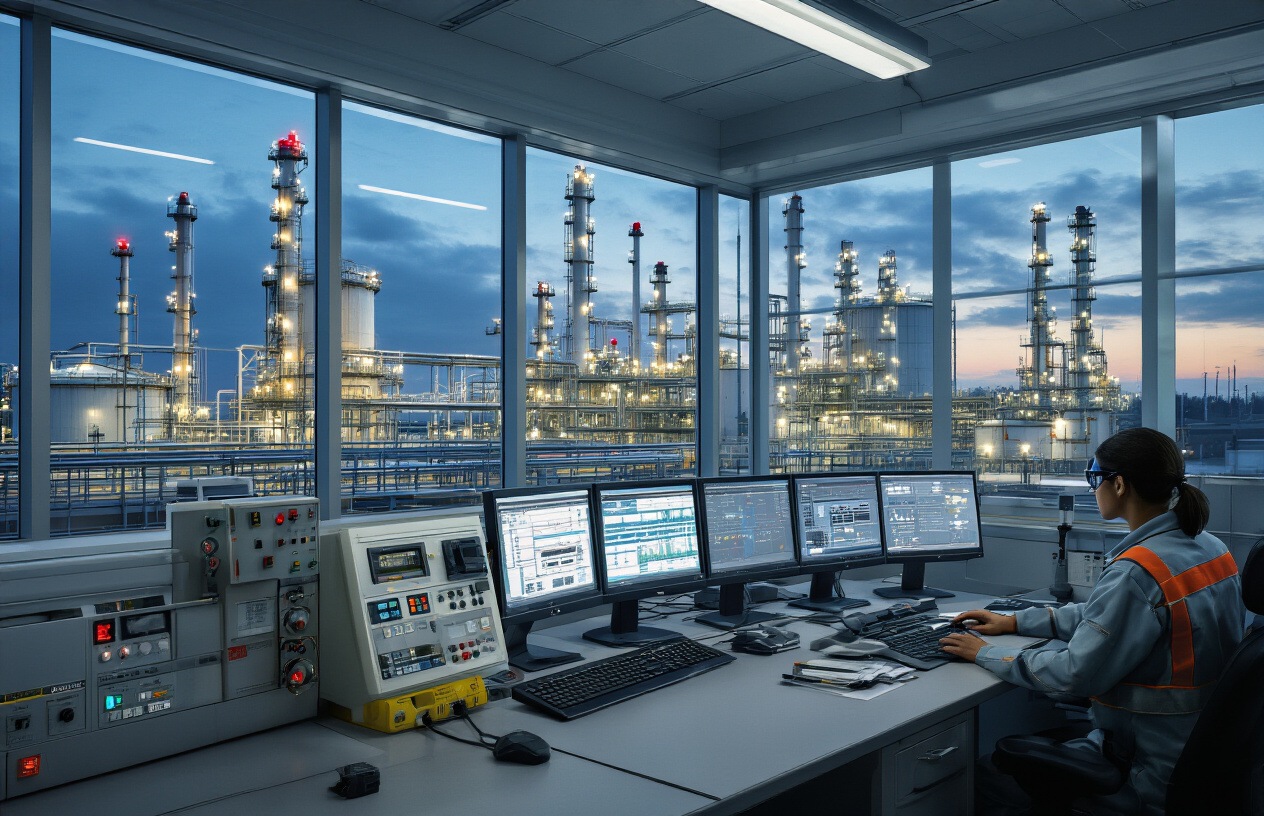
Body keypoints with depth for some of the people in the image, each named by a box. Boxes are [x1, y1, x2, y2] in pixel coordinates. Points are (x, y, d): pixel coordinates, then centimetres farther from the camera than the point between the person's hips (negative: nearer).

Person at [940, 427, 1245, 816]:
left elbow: (1076, 675, -24)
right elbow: (1105, 614, 13)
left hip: (1152, 777, -9)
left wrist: (985, 654, -11)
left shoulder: (1138, 572, -28)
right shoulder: (1208, 546, 4)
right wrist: (1014, 621, 15)